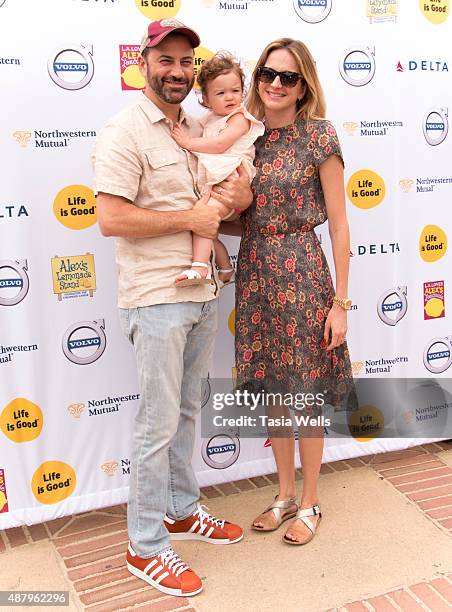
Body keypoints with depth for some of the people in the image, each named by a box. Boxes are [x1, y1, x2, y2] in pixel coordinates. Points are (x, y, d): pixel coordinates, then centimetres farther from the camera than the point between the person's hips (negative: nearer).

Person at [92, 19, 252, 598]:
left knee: (185, 412, 18)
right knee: (158, 423, 0)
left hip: (201, 293, 8)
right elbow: (110, 219, -20)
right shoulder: (126, 131, -11)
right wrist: (190, 218, -17)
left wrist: (241, 197, -1)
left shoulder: (198, 130, 13)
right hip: (157, 298, -7)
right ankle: (146, 547, 15)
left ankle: (180, 511, 35)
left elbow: (217, 199, 22)